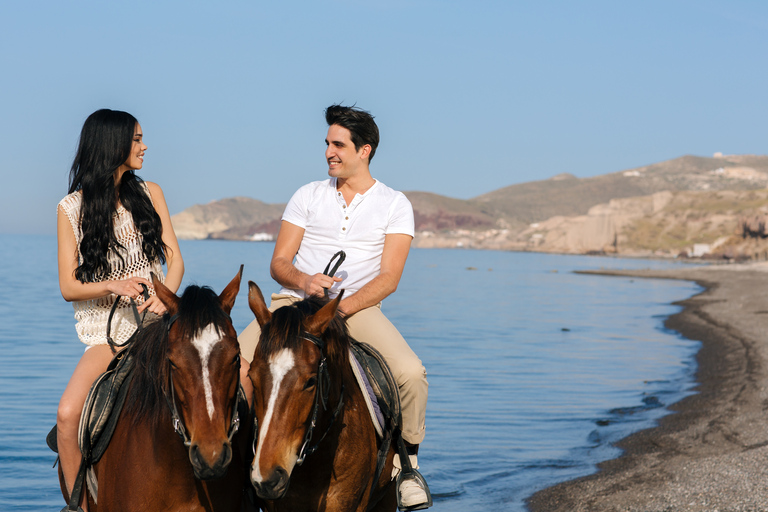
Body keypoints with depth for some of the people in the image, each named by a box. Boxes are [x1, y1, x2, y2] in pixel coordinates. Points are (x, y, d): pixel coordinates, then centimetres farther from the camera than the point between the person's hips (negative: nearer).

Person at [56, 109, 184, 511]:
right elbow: (68, 288, 3)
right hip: (107, 328, -2)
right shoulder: (71, 209, 6)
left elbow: (174, 259, 8)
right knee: (68, 416, -25)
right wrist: (110, 286, -16)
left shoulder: (149, 194, 13)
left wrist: (165, 296, -14)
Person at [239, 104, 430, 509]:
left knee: (410, 372, -28)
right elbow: (278, 263, 9)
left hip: (358, 306, -2)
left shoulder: (394, 205, 6)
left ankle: (406, 462, -3)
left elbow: (388, 278, -3)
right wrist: (303, 281, -15)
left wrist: (338, 308, -19)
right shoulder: (308, 196, 13)